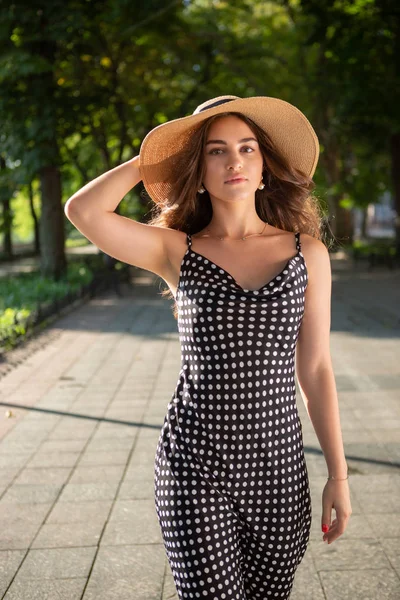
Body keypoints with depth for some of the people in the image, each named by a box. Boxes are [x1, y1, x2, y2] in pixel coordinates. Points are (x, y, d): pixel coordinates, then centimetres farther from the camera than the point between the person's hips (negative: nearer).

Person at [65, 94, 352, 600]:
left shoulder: (307, 253, 1)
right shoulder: (178, 251, -1)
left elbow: (315, 371, 4)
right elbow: (83, 211, -16)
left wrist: (338, 474, 3)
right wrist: (152, 157, -2)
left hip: (278, 464, 2)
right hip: (194, 464, -1)